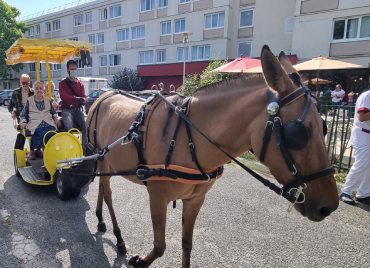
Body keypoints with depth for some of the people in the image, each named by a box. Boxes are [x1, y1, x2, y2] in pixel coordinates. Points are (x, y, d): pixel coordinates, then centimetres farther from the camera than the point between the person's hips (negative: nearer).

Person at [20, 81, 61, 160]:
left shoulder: (47, 100, 21)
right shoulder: (29, 100, 15)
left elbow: (54, 112, 25)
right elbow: (23, 114, 16)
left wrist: (56, 117, 4)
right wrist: (24, 122, -2)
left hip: (49, 123, 3)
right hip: (35, 123, -3)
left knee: (52, 132, -33)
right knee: (47, 134, -35)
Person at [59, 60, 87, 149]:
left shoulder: (80, 84, 21)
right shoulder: (63, 83, 12)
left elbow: (84, 97, 9)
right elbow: (63, 96, -6)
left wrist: (83, 100, -19)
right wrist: (75, 98, -27)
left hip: (78, 109, 2)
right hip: (67, 109, -2)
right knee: (68, 126, -32)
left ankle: (84, 146, -24)